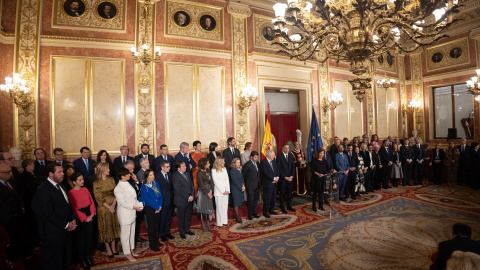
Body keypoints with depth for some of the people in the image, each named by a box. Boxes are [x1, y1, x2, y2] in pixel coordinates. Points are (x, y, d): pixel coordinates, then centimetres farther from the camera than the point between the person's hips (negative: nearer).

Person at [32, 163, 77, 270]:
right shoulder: (44, 190, -19)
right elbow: (49, 214, -21)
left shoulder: (60, 186, 6)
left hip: (66, 229, 7)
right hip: (54, 233, -7)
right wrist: (66, 225, -15)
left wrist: (73, 220, 0)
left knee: (66, 257, 21)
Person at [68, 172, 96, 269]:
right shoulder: (71, 193, -13)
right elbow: (74, 209, -13)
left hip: (89, 217, 5)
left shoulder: (85, 189, 2)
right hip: (80, 219, -5)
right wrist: (85, 218, -11)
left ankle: (88, 257, 31)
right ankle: (82, 259, 27)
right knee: (81, 238, 9)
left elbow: (92, 202, 6)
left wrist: (92, 214, -5)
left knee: (89, 237, 14)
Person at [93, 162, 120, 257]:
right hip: (103, 208, -4)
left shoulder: (111, 179, 2)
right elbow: (98, 198, -10)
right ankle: (108, 249, 22)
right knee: (105, 228, 7)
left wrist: (113, 204, -10)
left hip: (113, 206, 4)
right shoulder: (96, 183, -10)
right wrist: (108, 207, -14)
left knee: (114, 226, 12)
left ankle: (113, 247, 26)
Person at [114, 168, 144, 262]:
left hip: (132, 213, 8)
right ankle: (127, 253, 25)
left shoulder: (128, 184, 4)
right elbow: (122, 203, -21)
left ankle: (131, 249, 38)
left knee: (132, 232, 21)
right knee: (125, 234, 9)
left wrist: (139, 204, -4)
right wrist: (134, 207, -19)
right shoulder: (118, 189, -20)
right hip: (125, 214, -8)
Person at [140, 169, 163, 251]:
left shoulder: (157, 184, 5)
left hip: (158, 209, 5)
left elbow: (161, 196, 5)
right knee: (151, 226, 6)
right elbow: (147, 199, -16)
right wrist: (156, 207, -17)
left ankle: (156, 241, 30)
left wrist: (160, 206, -9)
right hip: (149, 208, -5)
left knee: (157, 225, 14)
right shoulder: (144, 187, -11)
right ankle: (151, 244, 20)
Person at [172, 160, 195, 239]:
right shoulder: (175, 176, -14)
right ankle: (182, 232, 27)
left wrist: (192, 195, -3)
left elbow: (191, 185, 10)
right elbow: (178, 190, -18)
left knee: (188, 215, 17)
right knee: (181, 217, 9)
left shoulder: (187, 174, 9)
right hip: (181, 201, -6)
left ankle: (187, 229, 35)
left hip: (190, 199, 6)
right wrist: (187, 198, -14)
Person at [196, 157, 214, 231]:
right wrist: (207, 193, -10)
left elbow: (211, 181, 4)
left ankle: (208, 224, 24)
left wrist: (211, 190, -7)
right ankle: (203, 225, 16)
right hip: (203, 192, -6)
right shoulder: (199, 173, -15)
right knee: (203, 208, 2)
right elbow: (201, 185, -14)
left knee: (209, 207, 11)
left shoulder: (208, 171, 4)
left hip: (209, 191, 6)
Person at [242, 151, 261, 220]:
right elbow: (243, 175, -7)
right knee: (250, 199, 1)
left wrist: (259, 183, 11)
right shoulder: (247, 164, -13)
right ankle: (250, 214, 16)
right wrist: (244, 185, -3)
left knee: (256, 199, 14)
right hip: (250, 186, -6)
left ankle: (254, 212, 30)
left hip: (257, 185, 6)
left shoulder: (258, 163, 7)